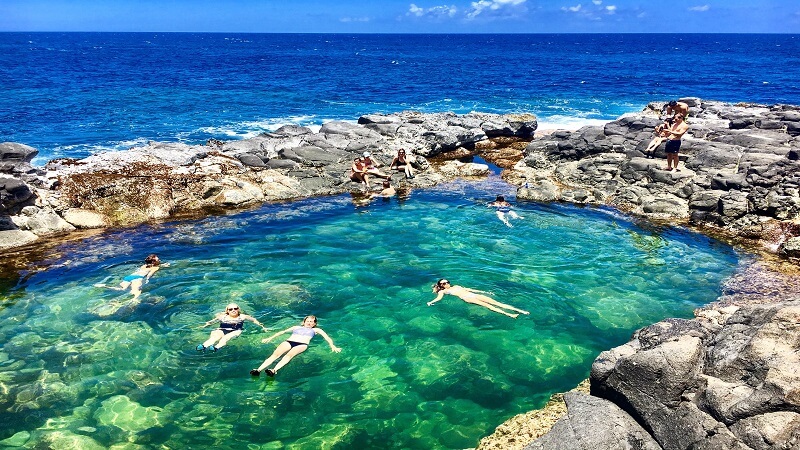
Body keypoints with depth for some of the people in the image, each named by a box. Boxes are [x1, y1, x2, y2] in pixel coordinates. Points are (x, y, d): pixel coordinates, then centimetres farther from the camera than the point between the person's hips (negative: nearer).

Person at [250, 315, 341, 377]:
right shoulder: (296, 327, 35)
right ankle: (258, 370, -47)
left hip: (302, 344, -2)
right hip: (289, 341, 2)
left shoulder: (315, 330, 29)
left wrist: (332, 346, 0)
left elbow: (327, 337, 17)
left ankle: (274, 370, -59)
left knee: (289, 355, -36)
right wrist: (270, 338, 27)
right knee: (275, 354, -28)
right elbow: (282, 332, 33)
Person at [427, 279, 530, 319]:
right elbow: (439, 298, -4)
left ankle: (519, 310, -19)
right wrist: (431, 302, -26)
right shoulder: (442, 291, 15)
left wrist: (485, 292, 27)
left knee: (496, 302, -10)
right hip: (467, 298, -6)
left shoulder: (456, 286, 32)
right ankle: (509, 314, -42)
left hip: (473, 294, 6)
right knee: (486, 305, -27)